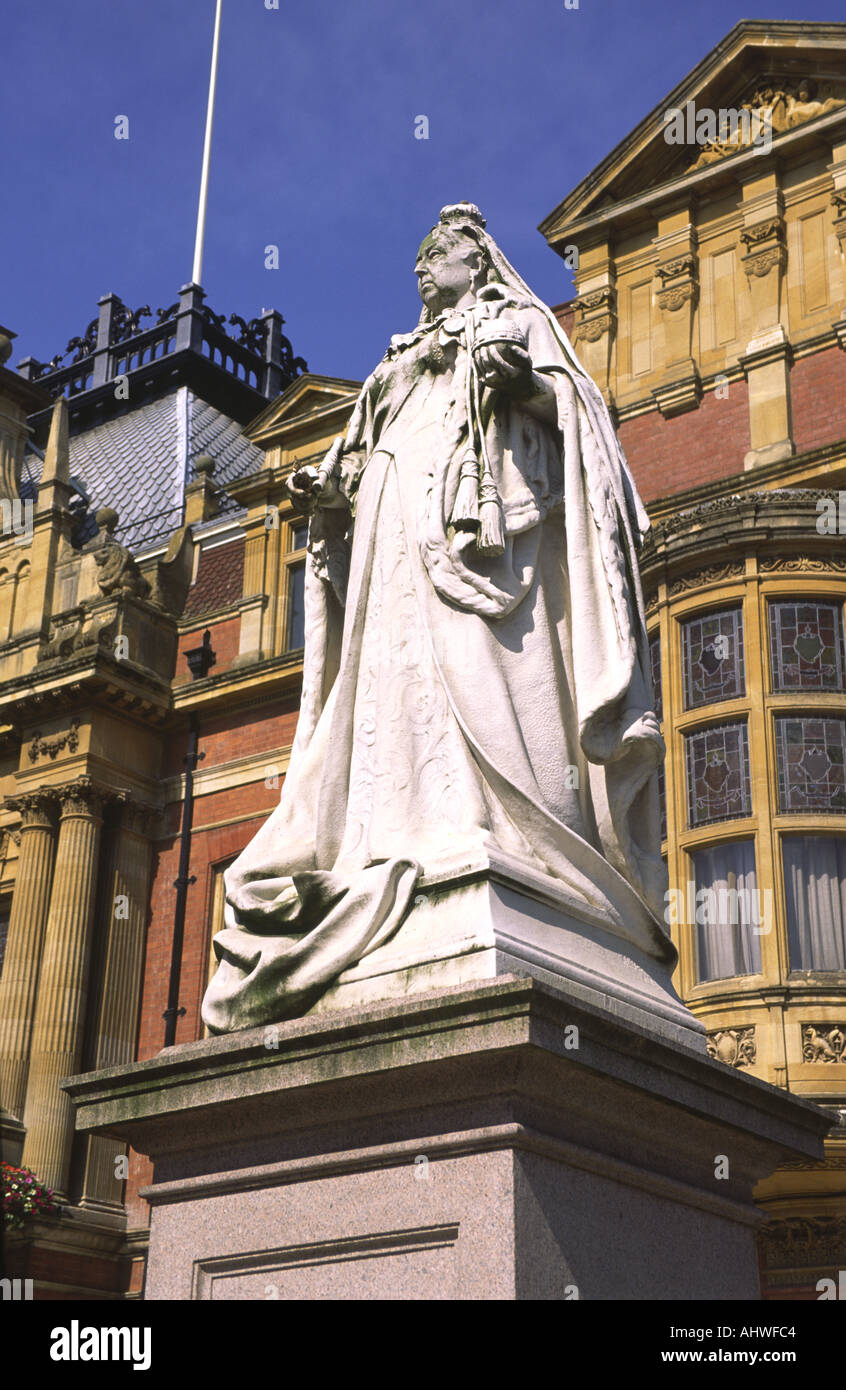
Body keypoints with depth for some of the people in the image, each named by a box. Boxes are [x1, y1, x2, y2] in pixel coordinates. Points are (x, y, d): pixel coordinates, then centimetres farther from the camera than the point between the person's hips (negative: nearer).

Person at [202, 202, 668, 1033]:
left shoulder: (515, 320, 20)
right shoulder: (403, 359, 35)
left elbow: (568, 403, 3)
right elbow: (369, 462, 26)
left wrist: (523, 381, -18)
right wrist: (330, 492, 7)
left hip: (481, 520, -5)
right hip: (400, 529, 5)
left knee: (482, 671, -22)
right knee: (401, 674, -12)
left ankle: (499, 837, -32)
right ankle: (407, 850, -23)